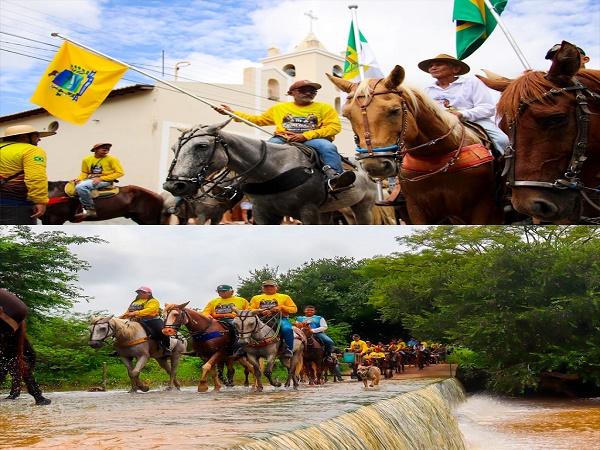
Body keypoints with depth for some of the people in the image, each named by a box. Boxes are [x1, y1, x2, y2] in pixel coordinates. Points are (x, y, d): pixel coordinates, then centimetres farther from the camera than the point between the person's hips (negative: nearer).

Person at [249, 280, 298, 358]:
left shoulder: (285, 297, 16)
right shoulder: (256, 298, 21)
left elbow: (294, 309, 11)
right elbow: (250, 310, 10)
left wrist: (281, 307, -7)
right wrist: (261, 311, -9)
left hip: (280, 318, -2)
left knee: (287, 329, -35)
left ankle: (289, 349, -18)